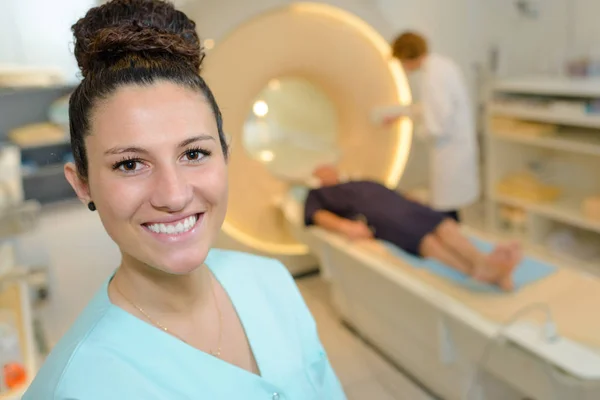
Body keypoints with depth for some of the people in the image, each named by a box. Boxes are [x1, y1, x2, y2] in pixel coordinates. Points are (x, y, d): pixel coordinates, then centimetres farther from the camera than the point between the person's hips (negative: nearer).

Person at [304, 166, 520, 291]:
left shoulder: (363, 183, 41)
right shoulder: (317, 194, 27)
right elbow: (318, 216, 6)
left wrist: (412, 198, 9)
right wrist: (345, 226, -16)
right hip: (370, 215, -5)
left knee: (442, 224, -26)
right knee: (422, 235, -33)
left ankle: (483, 262, -51)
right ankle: (476, 270, -56)